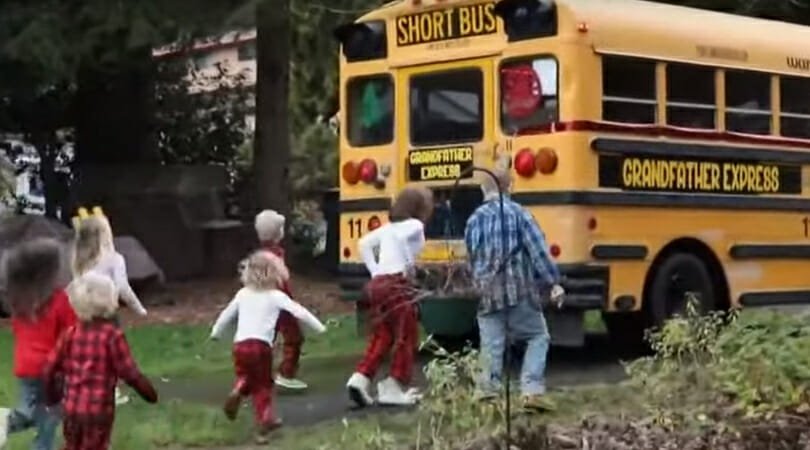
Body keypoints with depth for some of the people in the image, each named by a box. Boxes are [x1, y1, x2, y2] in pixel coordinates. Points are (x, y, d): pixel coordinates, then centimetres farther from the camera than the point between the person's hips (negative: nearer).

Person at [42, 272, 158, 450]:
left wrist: (52, 396, 22)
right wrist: (150, 394, 3)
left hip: (72, 408, 5)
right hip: (99, 409, -5)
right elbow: (130, 373, -13)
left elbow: (49, 369, 5)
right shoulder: (112, 335, -13)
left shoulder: (71, 333, 1)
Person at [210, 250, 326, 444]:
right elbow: (299, 312, -3)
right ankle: (265, 419, 1)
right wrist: (319, 327, 6)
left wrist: (216, 332, 41)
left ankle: (238, 391, -11)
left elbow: (226, 314, 24)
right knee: (262, 385, 8)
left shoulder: (243, 294, 15)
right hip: (261, 345, -3)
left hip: (240, 344, 3)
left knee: (245, 376, 21)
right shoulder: (276, 296, 3)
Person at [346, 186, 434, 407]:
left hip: (377, 284, 8)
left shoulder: (389, 226, 19)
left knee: (381, 336, 15)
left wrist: (375, 271, 13)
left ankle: (360, 378, 2)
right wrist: (408, 264, -13)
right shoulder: (415, 225, -2)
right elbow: (399, 237, -24)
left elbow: (364, 243, 14)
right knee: (406, 337, 3)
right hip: (396, 284, -8)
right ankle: (394, 388, 2)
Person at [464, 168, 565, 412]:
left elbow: (472, 259, 14)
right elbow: (538, 249, -8)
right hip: (520, 288, -3)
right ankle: (532, 390, -4)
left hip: (487, 290, 3)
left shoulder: (474, 220, 9)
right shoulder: (517, 212, -1)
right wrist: (553, 282, -9)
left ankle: (488, 393, -4)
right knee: (537, 337, 9)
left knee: (492, 344, 5)